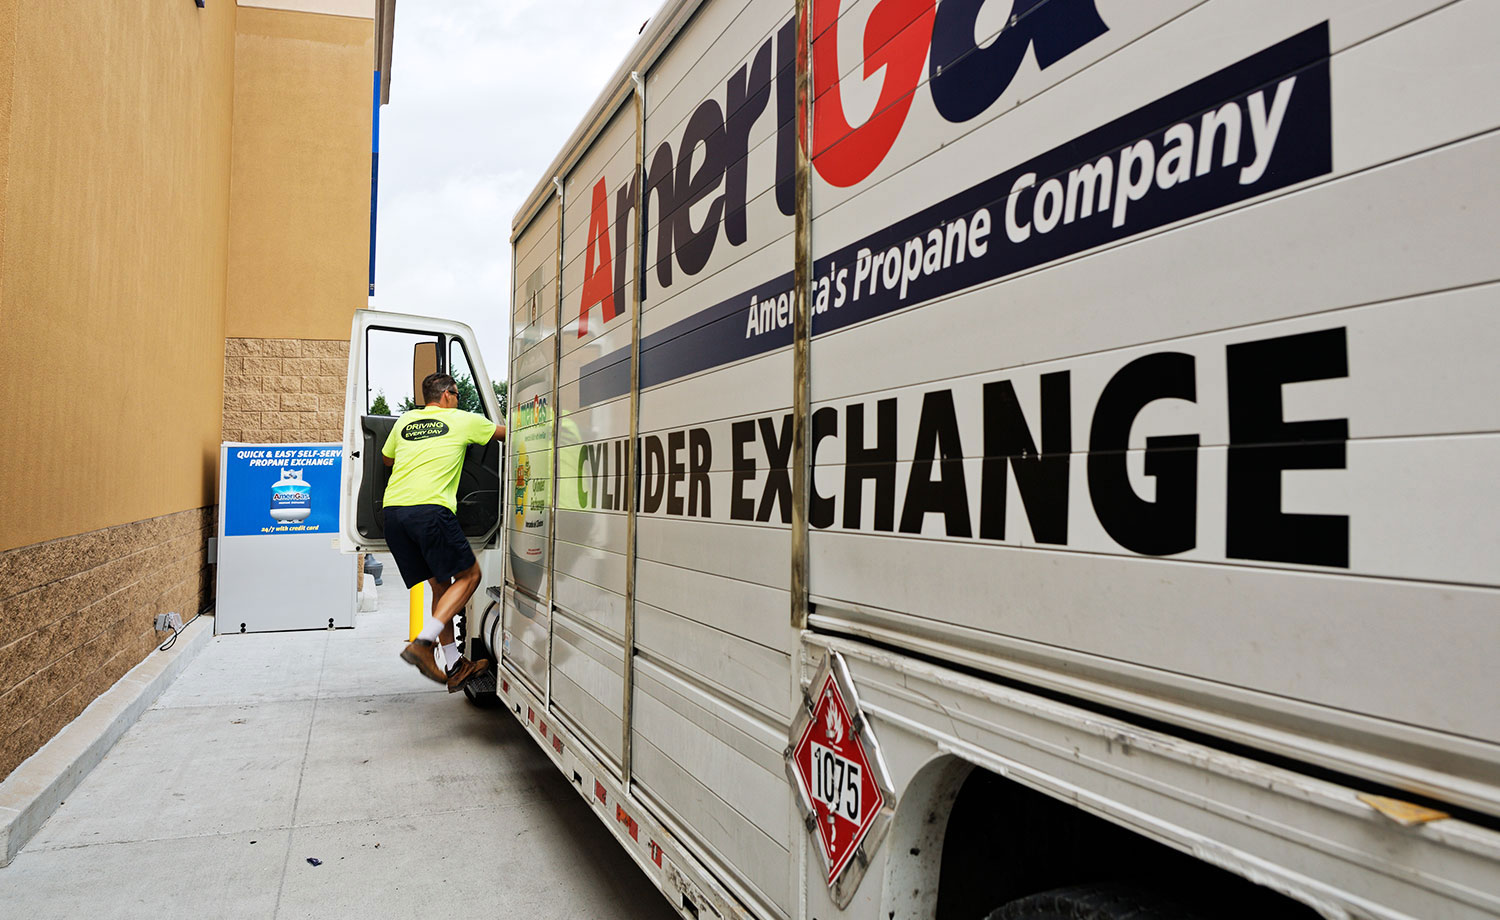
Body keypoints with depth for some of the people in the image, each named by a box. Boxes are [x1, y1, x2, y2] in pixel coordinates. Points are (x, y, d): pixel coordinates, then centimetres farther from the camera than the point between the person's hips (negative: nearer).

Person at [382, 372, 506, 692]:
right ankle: (423, 643, -9)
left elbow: (387, 459, 39)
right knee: (468, 574, 6)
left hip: (393, 509, 6)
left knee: (441, 585, 14)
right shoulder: (463, 420, 11)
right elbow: (505, 434, 26)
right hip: (430, 508, -6)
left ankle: (454, 667, 15)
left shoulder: (404, 421, 23)